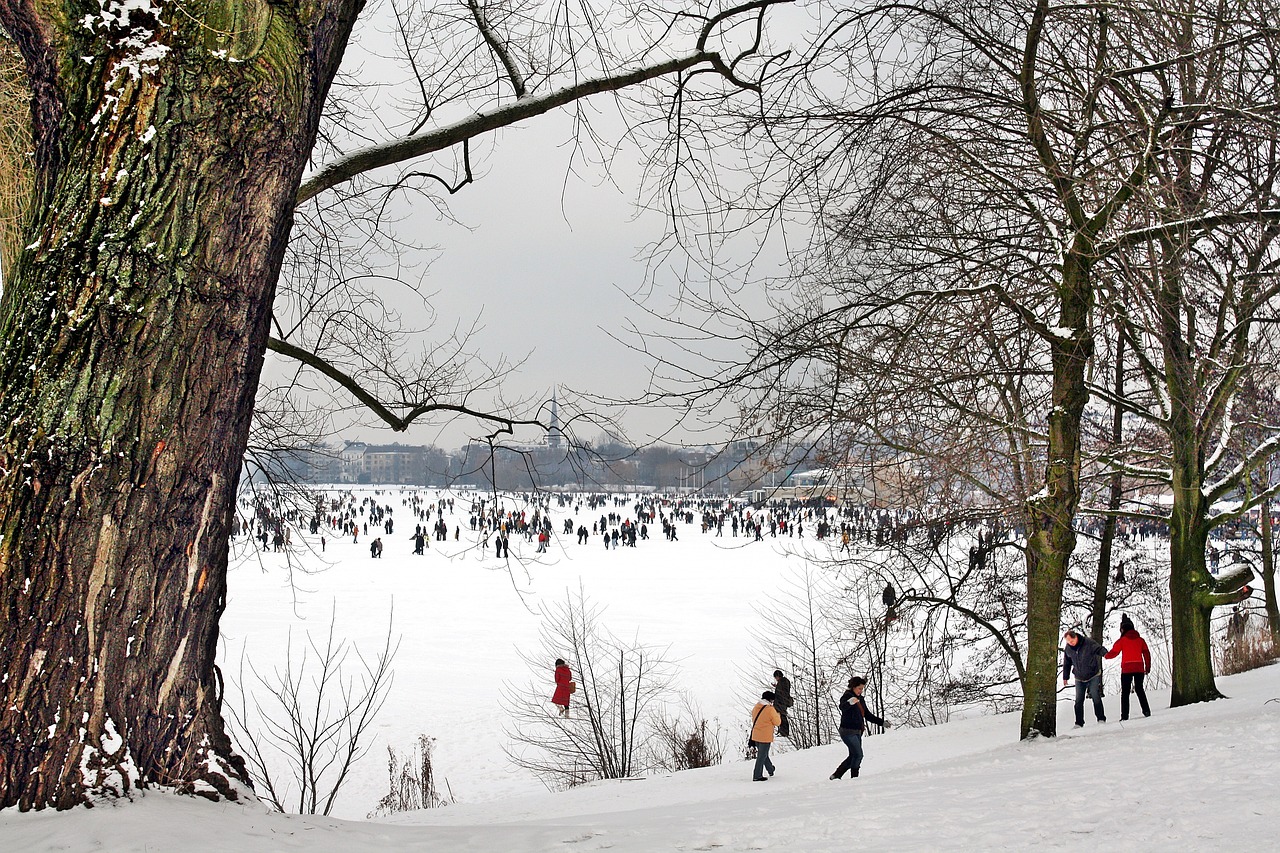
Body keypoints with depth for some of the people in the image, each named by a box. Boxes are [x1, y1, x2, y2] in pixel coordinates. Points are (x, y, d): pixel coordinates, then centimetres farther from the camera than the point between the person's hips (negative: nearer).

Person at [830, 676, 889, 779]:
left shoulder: (861, 699, 14)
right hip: (848, 731, -9)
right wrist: (850, 702, -57)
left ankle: (836, 775, 20)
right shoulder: (847, 697, -12)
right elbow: (842, 707, -34)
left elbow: (868, 715, 21)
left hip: (857, 732, 9)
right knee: (858, 755, -14)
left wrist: (882, 723, 17)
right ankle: (854, 778, -6)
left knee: (853, 756, 11)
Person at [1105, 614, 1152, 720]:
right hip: (1139, 668, 3)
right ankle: (1146, 711, 7)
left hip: (1127, 669, -3)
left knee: (1125, 692, 0)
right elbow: (1146, 653, 7)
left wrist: (1105, 655, 18)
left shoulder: (1122, 640, -2)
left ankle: (1124, 716, -7)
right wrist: (1148, 667, 12)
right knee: (1139, 689, 17)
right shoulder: (1140, 639, 8)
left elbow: (1113, 653, -2)